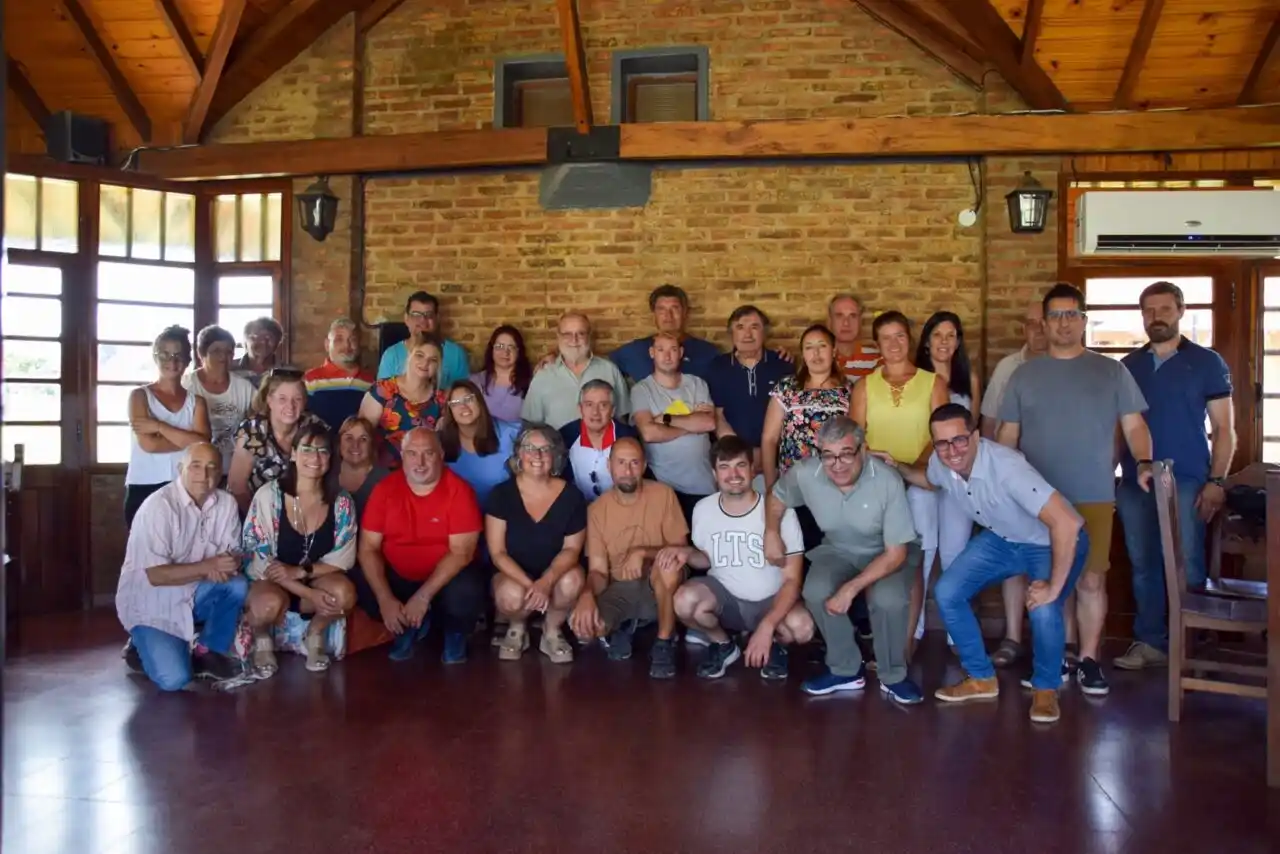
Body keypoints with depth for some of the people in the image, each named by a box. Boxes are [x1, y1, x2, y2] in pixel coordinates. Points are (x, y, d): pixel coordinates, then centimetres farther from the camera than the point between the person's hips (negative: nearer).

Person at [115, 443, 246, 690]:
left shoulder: (226, 503, -5)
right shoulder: (158, 505, -22)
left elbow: (233, 554, -2)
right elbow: (155, 575, -24)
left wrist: (224, 566, -26)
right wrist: (207, 567, -29)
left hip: (192, 595, 5)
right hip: (151, 603, -5)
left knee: (238, 585, -24)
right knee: (174, 679, -21)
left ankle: (208, 653, -2)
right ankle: (143, 648, 13)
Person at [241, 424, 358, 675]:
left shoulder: (342, 502, -9)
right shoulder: (268, 495, -16)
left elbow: (342, 559, -5)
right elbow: (260, 559, -15)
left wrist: (301, 571, -24)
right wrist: (308, 594, -25)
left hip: (317, 576, 2)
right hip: (270, 579, -2)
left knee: (345, 594, -30)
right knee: (270, 603, -36)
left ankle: (315, 633, 5)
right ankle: (262, 639, 2)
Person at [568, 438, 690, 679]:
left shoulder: (663, 494, -10)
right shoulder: (597, 509, -5)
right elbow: (598, 570, -6)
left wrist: (643, 552, -27)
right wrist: (587, 595, -29)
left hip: (659, 587, -2)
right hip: (619, 590, 2)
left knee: (667, 563, -37)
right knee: (582, 623, -28)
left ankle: (664, 643, -15)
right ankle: (622, 625, 11)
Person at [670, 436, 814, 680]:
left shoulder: (780, 510, -17)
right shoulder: (703, 509, -5)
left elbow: (792, 579, -16)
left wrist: (766, 627, -30)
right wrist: (688, 554, -13)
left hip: (771, 601, -2)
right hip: (724, 596, 3)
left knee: (802, 627, -34)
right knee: (684, 601, -30)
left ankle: (775, 645, 6)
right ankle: (723, 644, 5)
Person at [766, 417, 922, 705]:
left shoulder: (888, 481, -31)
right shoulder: (805, 474, -22)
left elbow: (896, 554, -25)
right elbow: (777, 497, 5)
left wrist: (851, 588, -32)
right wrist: (771, 533, -8)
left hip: (888, 553, -3)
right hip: (838, 550, 3)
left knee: (888, 599, -33)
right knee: (816, 592, -28)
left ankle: (893, 677, -6)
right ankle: (846, 670, -4)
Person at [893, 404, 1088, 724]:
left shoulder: (1007, 466, -38)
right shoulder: (941, 463, -16)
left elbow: (1068, 522, -42)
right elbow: (930, 480, 12)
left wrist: (1054, 586, -36)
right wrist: (897, 468, -7)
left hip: (1052, 544, -6)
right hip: (1000, 539, 7)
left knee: (1043, 611, -30)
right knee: (947, 593, -6)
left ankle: (1046, 688, 0)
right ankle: (981, 678, 14)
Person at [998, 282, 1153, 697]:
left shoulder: (1112, 371, 5)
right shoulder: (1024, 375, 8)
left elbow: (1134, 426, 3)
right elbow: (1008, 435, 8)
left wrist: (1144, 464, -15)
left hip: (1093, 497, -1)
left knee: (1090, 579, 1)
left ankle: (1089, 659, 12)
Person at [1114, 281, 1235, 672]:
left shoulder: (1206, 363, 3)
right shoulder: (1128, 366, 12)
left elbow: (1224, 429, 1)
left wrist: (1216, 481, -9)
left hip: (1186, 483, -3)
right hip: (1134, 483, 3)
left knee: (1186, 566, -2)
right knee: (1143, 565, 7)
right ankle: (1150, 642, 15)